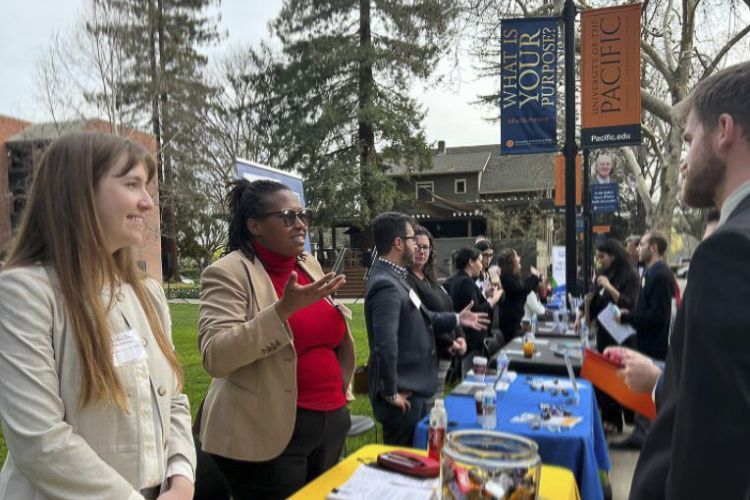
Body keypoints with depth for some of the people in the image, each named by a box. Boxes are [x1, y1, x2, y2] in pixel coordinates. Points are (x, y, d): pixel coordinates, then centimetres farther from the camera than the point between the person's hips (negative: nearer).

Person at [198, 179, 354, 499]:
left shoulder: (310, 265, 8)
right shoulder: (229, 273, -13)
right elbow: (215, 357, -23)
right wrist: (284, 309, -30)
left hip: (331, 421, 7)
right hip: (269, 433, -6)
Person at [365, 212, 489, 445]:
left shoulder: (394, 277, 8)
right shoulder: (386, 284, -25)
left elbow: (419, 319, 16)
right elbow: (385, 345, -31)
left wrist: (457, 319, 16)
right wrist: (391, 393, -22)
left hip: (413, 388, 10)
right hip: (403, 395, -10)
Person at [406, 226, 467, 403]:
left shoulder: (429, 279, 14)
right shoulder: (406, 281, -15)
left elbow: (448, 312, 16)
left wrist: (460, 337, 1)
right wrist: (449, 343, -15)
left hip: (444, 356, 9)